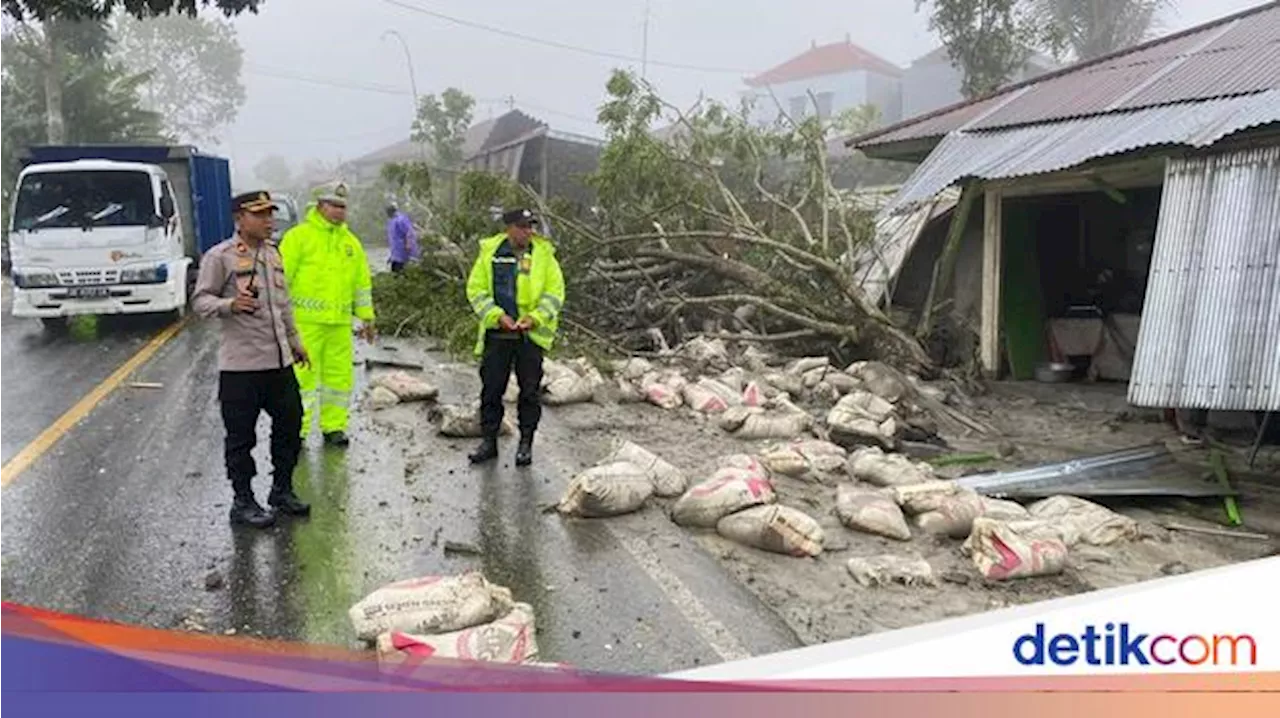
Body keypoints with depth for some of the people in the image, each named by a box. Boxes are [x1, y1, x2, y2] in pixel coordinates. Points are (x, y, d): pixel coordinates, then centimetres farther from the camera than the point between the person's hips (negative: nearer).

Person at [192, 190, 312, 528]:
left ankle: (282, 490, 31)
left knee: (289, 424, 15)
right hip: (241, 364, -7)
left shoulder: (272, 253, 13)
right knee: (241, 436, 2)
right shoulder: (220, 256, -9)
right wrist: (230, 304, -28)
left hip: (279, 361, 7)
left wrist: (295, 341, 26)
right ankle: (243, 502, 16)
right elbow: (200, 300, -10)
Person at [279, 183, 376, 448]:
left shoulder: (351, 242, 17)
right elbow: (282, 277, -3)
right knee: (302, 374, -4)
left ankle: (333, 426, 20)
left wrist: (366, 317, 19)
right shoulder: (299, 236, 0)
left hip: (340, 323, 5)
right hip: (305, 320, -5)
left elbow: (362, 282, 21)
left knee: (340, 374, 7)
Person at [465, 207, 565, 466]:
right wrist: (498, 316, -12)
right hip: (496, 335, 1)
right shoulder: (490, 252, 1)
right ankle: (489, 441, 21)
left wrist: (535, 317, -15)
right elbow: (476, 289, 1)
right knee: (491, 389, 7)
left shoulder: (543, 253, 0)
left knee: (529, 391, 6)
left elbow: (555, 292, -1)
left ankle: (526, 443, 19)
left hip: (531, 335, -1)